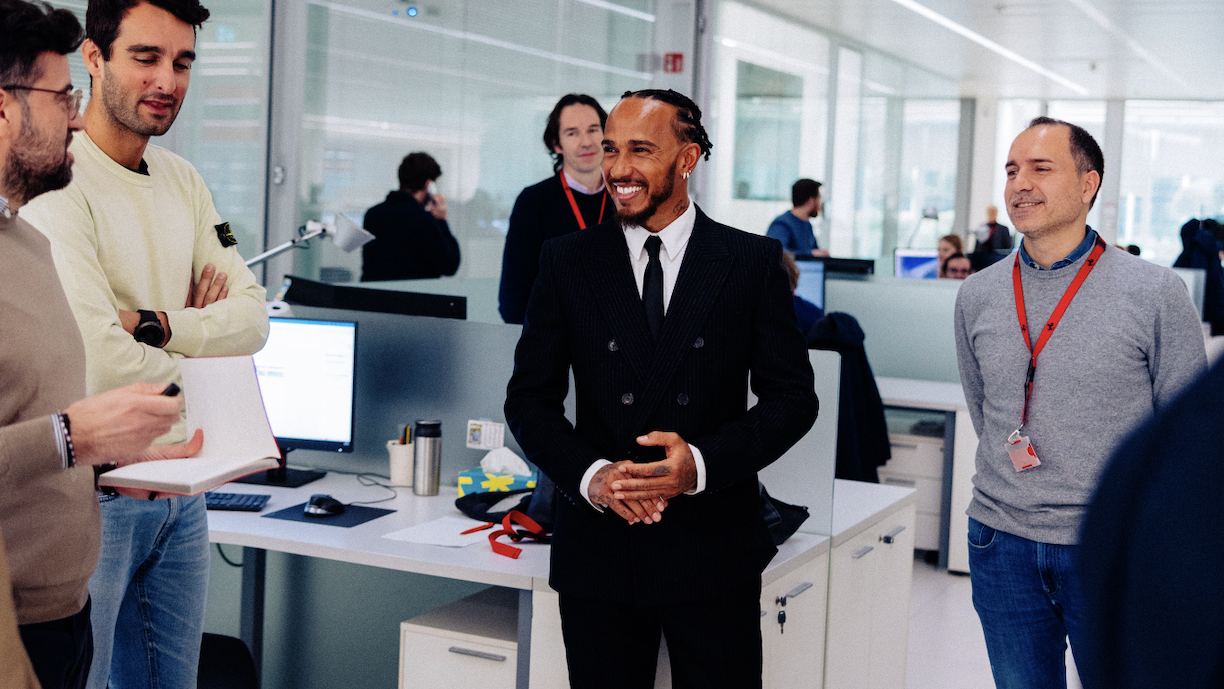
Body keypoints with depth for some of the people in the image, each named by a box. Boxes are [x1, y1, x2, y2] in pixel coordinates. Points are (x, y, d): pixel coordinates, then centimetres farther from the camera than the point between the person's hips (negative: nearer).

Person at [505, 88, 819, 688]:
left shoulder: (753, 262, 0)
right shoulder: (567, 261, 4)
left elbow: (793, 396, 0)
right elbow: (529, 397, 4)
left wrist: (702, 462, -16)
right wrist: (591, 475, -14)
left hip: (714, 550, -1)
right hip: (598, 545, 1)